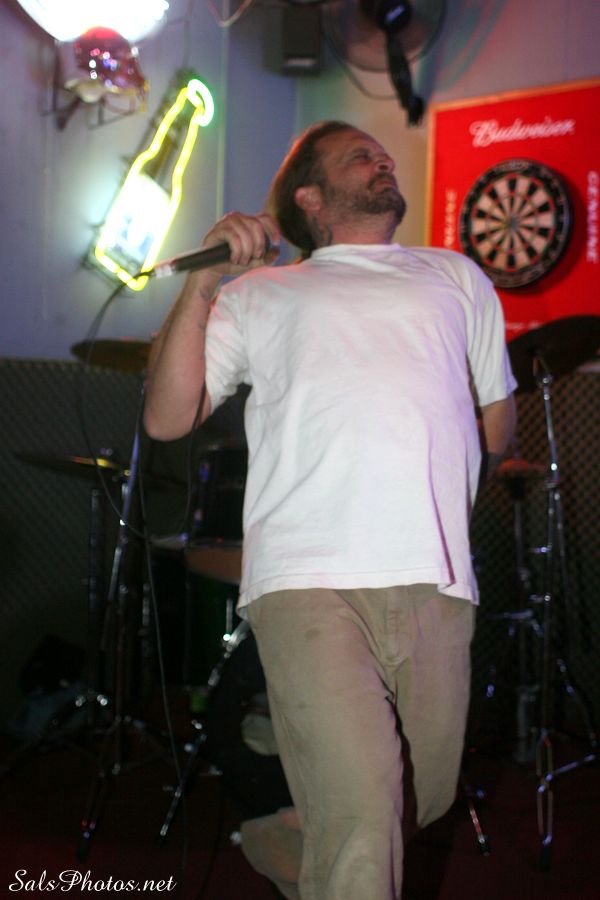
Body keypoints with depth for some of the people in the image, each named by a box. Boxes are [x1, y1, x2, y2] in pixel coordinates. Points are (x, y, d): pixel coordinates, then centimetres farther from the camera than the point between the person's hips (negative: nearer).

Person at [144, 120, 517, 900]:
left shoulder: (455, 276, 27)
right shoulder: (261, 295, 19)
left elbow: (497, 420, 32)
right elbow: (167, 419, 7)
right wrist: (201, 284, 0)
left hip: (436, 582, 4)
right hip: (311, 580, -3)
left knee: (424, 805, 8)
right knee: (360, 817, -18)